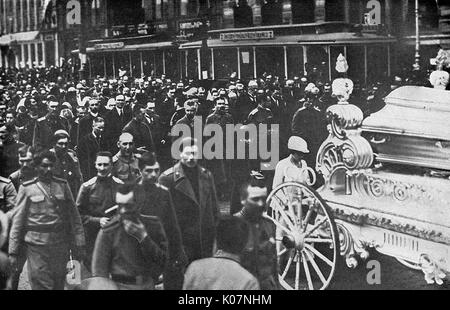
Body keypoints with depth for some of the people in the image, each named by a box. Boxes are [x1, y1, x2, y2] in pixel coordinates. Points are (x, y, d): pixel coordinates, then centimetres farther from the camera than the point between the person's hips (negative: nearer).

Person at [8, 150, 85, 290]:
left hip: (61, 246, 2)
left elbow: (74, 216, 8)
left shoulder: (63, 185, 8)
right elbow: (17, 221, 2)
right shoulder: (27, 188, 2)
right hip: (36, 246, -2)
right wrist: (13, 252, -3)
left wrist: (78, 245, 2)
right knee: (40, 285, -5)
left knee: (59, 285, 9)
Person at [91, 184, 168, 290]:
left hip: (148, 285, 2)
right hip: (120, 286, -2)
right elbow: (99, 271, -4)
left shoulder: (153, 225, 2)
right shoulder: (107, 232, -5)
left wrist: (143, 238, -12)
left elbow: (162, 260, -1)